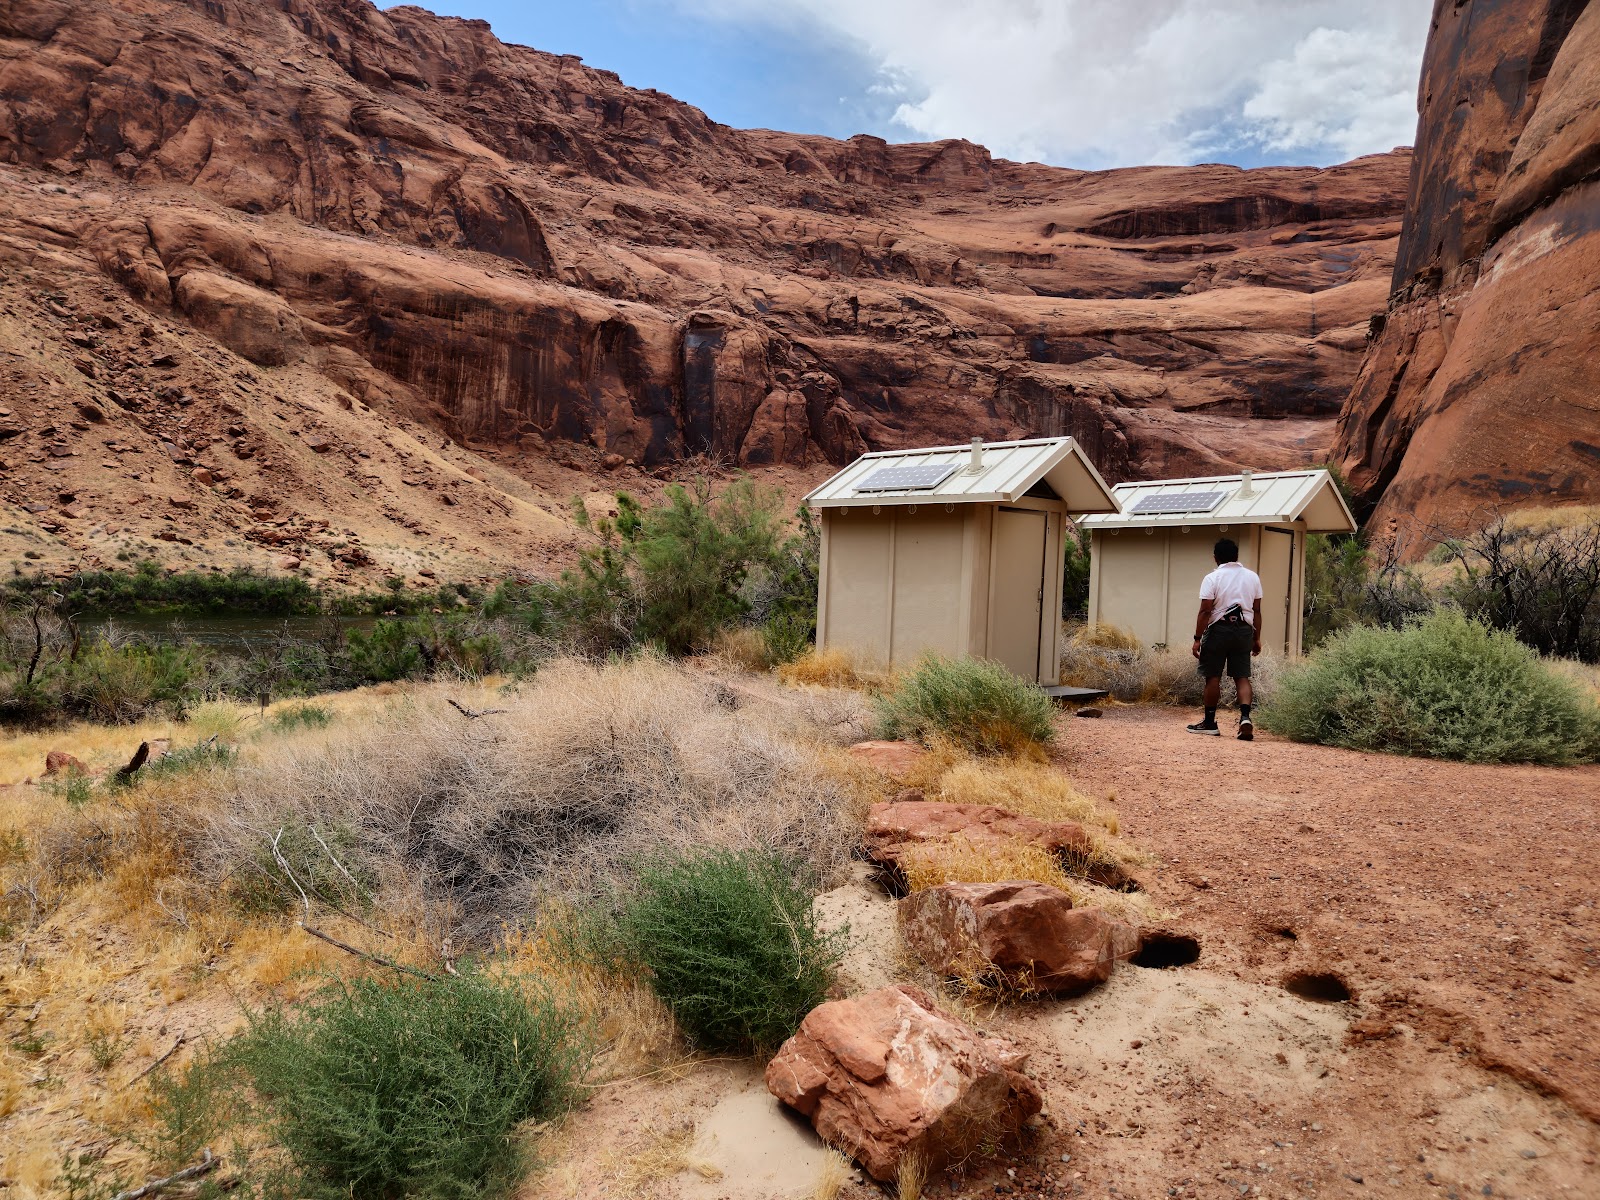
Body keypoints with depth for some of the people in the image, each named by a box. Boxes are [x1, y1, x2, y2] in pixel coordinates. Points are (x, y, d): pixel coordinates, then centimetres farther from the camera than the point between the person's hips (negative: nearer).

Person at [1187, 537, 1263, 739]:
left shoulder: (1212, 578, -6)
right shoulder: (1253, 577, 8)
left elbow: (1205, 611, -12)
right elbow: (1257, 611, 9)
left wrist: (1197, 638, -9)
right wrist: (1257, 638, 15)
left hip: (1219, 630, -4)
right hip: (1244, 630, 4)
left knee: (1213, 677, 4)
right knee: (1242, 677, 6)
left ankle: (1209, 722, 11)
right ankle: (1245, 717, -13)